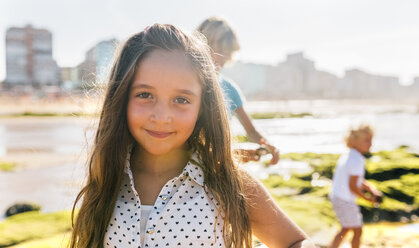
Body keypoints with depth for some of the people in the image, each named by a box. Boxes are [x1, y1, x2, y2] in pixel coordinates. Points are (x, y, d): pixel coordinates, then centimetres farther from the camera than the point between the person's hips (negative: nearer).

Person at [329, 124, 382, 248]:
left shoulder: (347, 154, 6)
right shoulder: (357, 160, -23)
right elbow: (352, 186, -22)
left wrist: (370, 188, 5)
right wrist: (368, 198, -8)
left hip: (336, 196, 10)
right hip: (345, 201, -10)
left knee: (346, 229, 25)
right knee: (358, 231, 9)